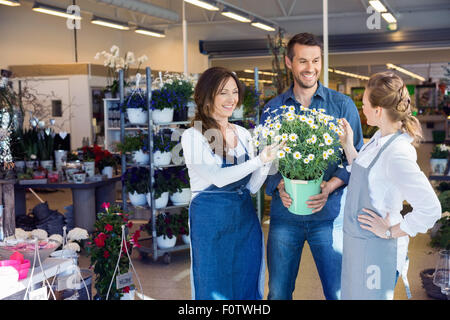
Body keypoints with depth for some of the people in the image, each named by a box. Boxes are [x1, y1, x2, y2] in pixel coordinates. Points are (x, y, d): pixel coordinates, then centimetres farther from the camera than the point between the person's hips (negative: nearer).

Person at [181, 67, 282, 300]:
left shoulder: (242, 134, 9)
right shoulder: (193, 136, -7)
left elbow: (252, 186, 4)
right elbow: (218, 177, -20)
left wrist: (268, 160, -12)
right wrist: (259, 160, -24)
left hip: (246, 221, 5)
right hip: (211, 224, -5)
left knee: (248, 289, 12)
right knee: (215, 291, 5)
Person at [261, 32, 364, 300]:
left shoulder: (342, 105, 2)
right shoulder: (273, 109, 7)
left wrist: (330, 187, -16)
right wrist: (278, 185, -12)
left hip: (329, 214, -1)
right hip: (284, 214, 2)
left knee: (339, 293, 2)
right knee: (278, 292, 10)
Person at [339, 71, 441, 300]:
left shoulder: (398, 153, -26)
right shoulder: (379, 138, 2)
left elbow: (430, 209, -29)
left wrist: (391, 231, -18)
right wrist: (348, 147, 8)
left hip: (376, 248, -9)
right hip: (357, 241, 9)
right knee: (352, 295, 21)